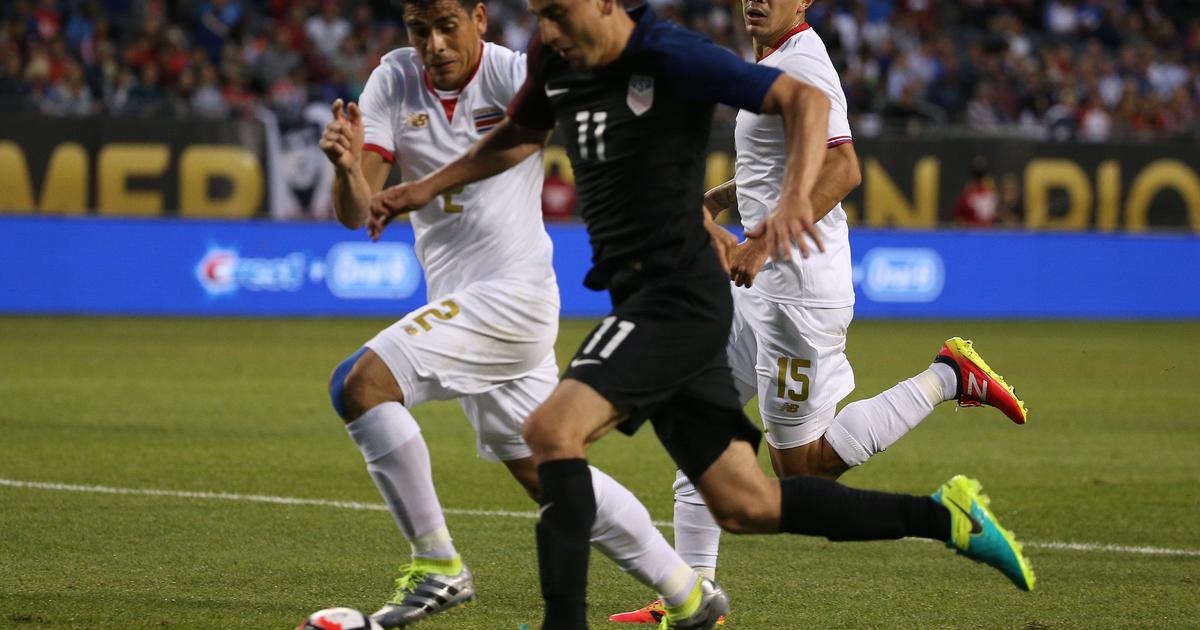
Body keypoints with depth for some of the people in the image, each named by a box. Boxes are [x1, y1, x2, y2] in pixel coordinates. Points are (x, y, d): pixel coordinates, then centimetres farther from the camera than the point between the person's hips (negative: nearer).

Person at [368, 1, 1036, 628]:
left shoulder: (672, 57, -14)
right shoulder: (558, 63, 9)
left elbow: (806, 99, -17)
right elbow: (522, 135, 30)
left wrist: (795, 198, -33)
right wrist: (426, 189, 24)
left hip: (677, 292, -9)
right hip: (640, 297, 9)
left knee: (553, 428, -23)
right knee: (747, 505, 7)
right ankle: (946, 516, 17)